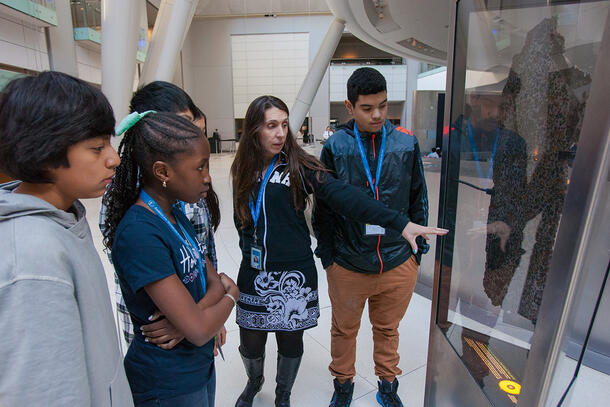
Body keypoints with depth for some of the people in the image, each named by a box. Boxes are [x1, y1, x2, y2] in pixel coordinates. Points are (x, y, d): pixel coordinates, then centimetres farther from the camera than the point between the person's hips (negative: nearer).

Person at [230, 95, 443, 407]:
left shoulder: (298, 165, -10)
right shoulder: (243, 170, 2)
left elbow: (342, 195, -22)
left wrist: (398, 221, -31)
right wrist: (249, 247, 0)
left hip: (294, 275, -3)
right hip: (255, 274, 3)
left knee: (290, 344, 14)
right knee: (250, 344, 15)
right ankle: (254, 382, 51)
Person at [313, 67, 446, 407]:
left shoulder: (406, 143, -3)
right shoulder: (335, 147, -8)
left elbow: (419, 199, 6)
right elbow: (324, 207, -2)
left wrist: (417, 247, 7)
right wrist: (327, 255, -1)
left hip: (398, 263, 2)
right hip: (347, 264, -1)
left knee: (388, 328, 22)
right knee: (344, 329, 19)